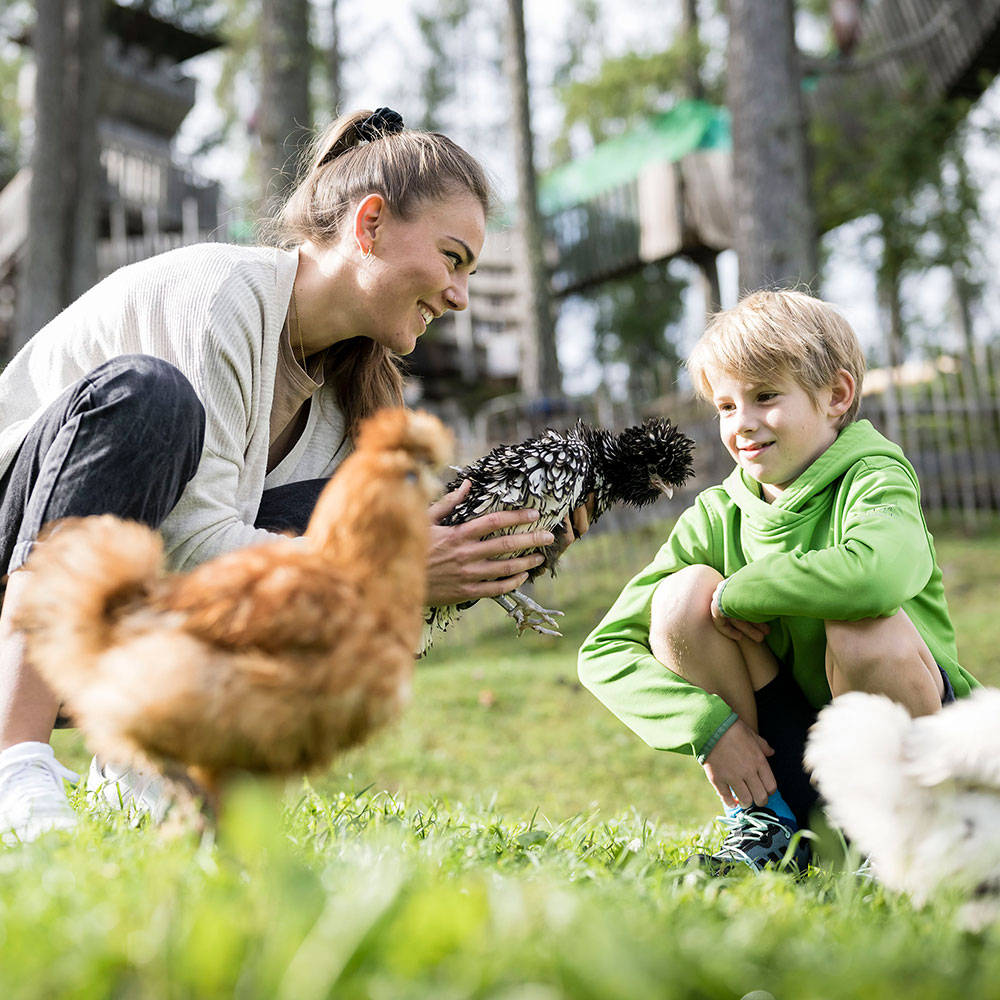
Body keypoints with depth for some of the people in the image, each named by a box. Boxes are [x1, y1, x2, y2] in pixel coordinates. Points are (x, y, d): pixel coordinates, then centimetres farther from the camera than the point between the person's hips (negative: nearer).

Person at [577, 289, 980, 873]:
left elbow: (879, 573, -43)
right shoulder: (716, 517, -3)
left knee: (865, 626, -34)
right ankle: (767, 822, -4)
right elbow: (603, 653, -7)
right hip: (777, 762, 4)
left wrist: (738, 593, -27)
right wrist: (709, 725, -21)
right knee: (683, 595, -15)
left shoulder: (873, 476, -15)